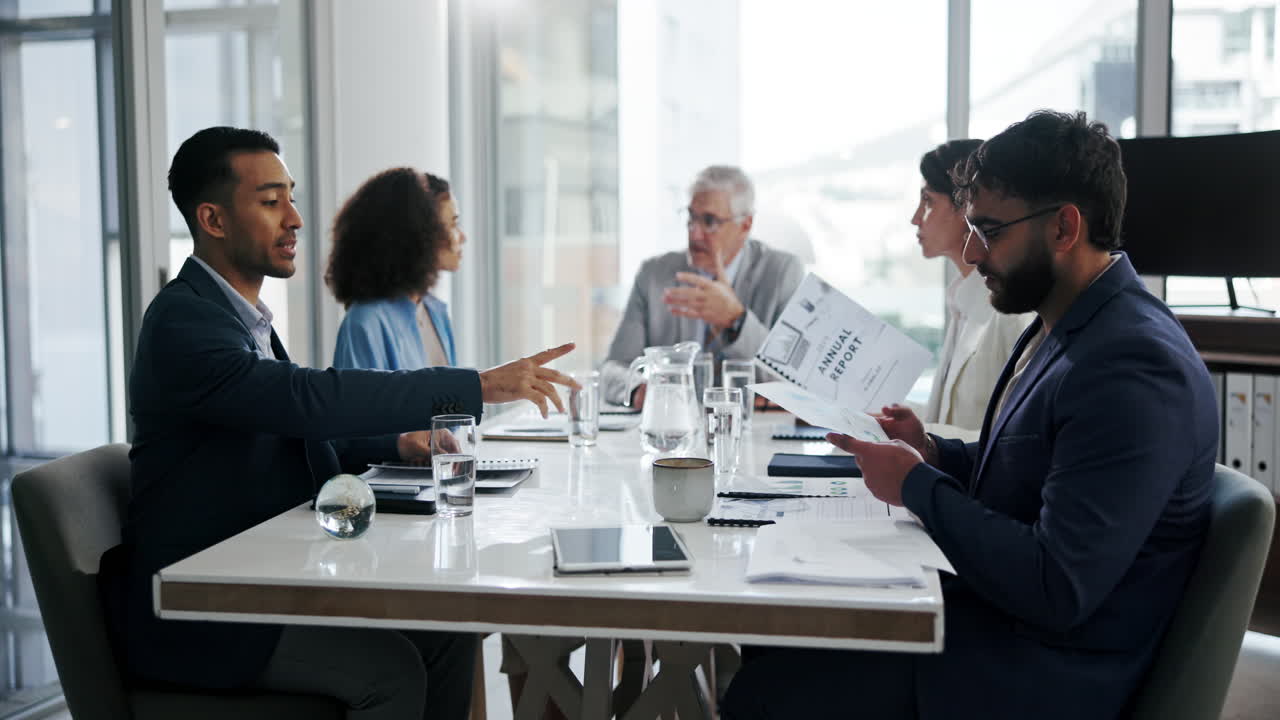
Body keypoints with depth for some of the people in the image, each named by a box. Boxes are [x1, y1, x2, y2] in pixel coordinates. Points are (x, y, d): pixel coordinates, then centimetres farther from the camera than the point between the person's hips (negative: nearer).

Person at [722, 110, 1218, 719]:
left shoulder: (1135, 368, -25)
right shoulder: (1062, 327, 8)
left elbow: (1059, 592, -28)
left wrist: (917, 486, -18)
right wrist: (933, 453, 1)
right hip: (983, 603, 9)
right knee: (772, 639, 6)